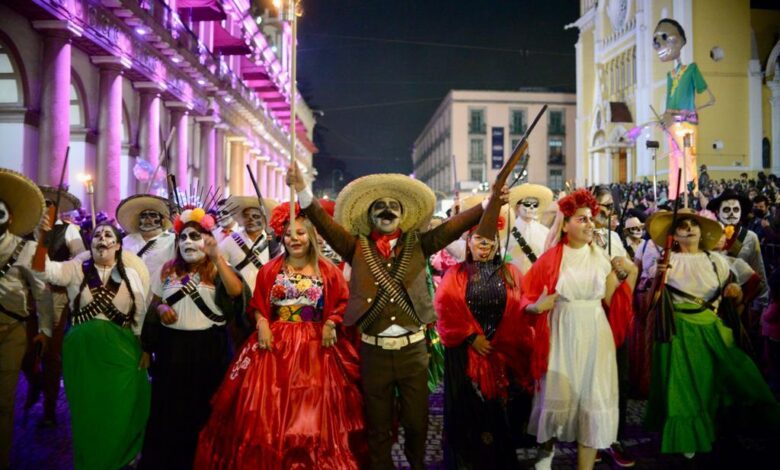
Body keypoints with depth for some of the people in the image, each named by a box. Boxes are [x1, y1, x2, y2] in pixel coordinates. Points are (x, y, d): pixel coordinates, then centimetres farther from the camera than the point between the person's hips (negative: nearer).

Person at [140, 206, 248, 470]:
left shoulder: (217, 271, -4)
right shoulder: (168, 270, 9)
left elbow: (237, 292, -25)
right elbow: (155, 302, 19)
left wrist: (217, 258, -32)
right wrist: (161, 309, -5)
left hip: (208, 348, -3)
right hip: (172, 347, 3)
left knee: (201, 411, 6)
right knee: (168, 409, 10)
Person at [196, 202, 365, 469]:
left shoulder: (327, 271, 4)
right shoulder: (269, 270, 7)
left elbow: (342, 304, 2)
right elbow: (257, 305, 7)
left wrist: (332, 324, -13)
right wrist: (262, 323, -11)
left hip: (315, 347, -1)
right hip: (275, 344, 1)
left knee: (313, 410, 3)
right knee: (269, 410, 2)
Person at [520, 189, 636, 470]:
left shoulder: (601, 256, 4)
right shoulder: (550, 258, -4)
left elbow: (611, 301, 5)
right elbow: (528, 298, -3)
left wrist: (627, 275, -6)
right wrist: (536, 307, -24)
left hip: (595, 337, 2)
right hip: (561, 337, -2)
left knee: (593, 400, 2)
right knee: (557, 399, 3)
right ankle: (548, 446, 34)